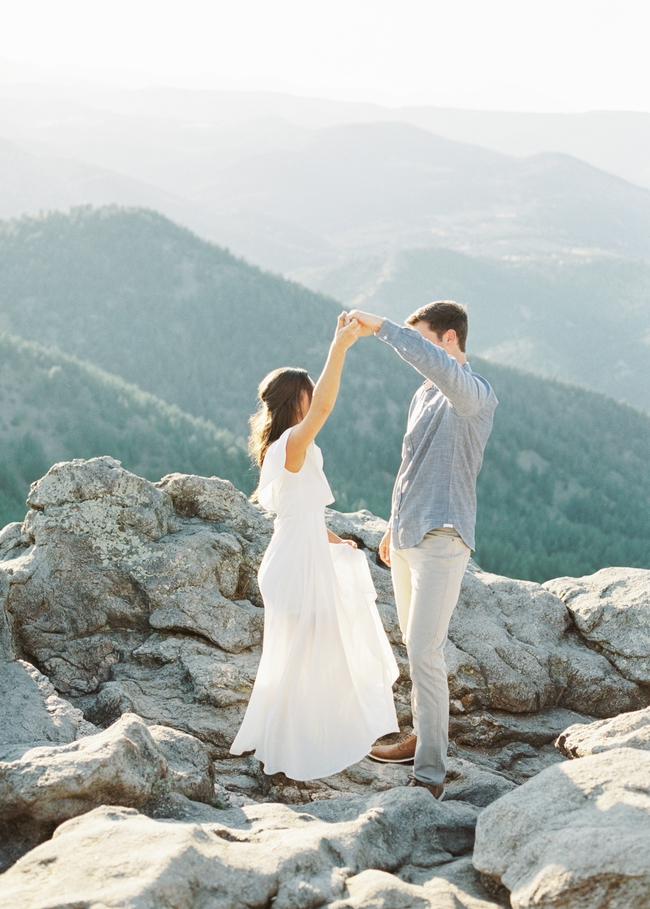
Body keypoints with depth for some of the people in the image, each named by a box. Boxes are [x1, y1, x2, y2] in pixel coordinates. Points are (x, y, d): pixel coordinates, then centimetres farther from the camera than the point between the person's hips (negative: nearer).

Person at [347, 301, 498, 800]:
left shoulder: (477, 397, -15)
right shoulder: (424, 396, 14)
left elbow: (440, 366, -38)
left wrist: (382, 327, -32)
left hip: (442, 539, -9)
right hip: (407, 536, 9)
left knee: (425, 652, -12)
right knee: (414, 644, 17)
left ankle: (430, 774, -7)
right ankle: (425, 734, 31)